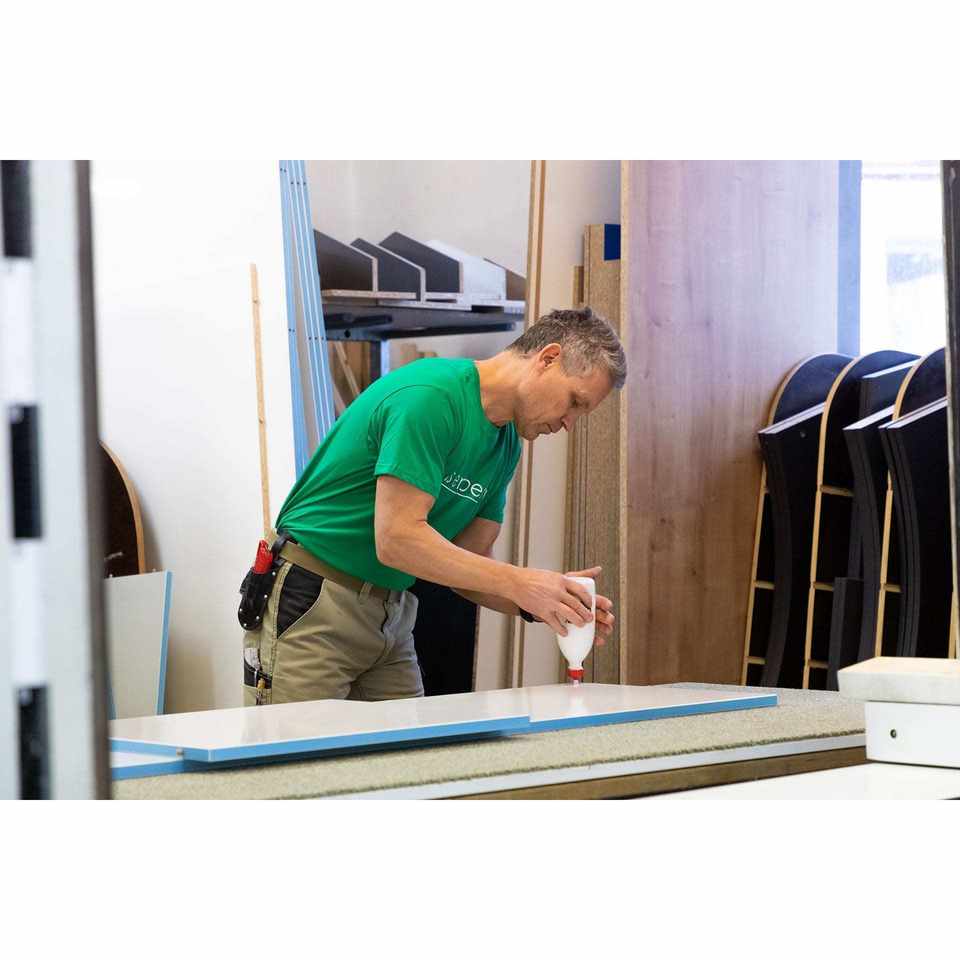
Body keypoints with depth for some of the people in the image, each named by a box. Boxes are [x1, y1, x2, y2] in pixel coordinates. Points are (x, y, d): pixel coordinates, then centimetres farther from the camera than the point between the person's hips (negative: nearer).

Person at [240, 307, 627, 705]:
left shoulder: (506, 443, 9)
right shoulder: (431, 395, -21)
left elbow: (468, 561, 8)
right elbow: (396, 540, -26)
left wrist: (546, 603, -10)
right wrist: (518, 583, -25)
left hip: (392, 617, 8)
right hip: (312, 611, -8)